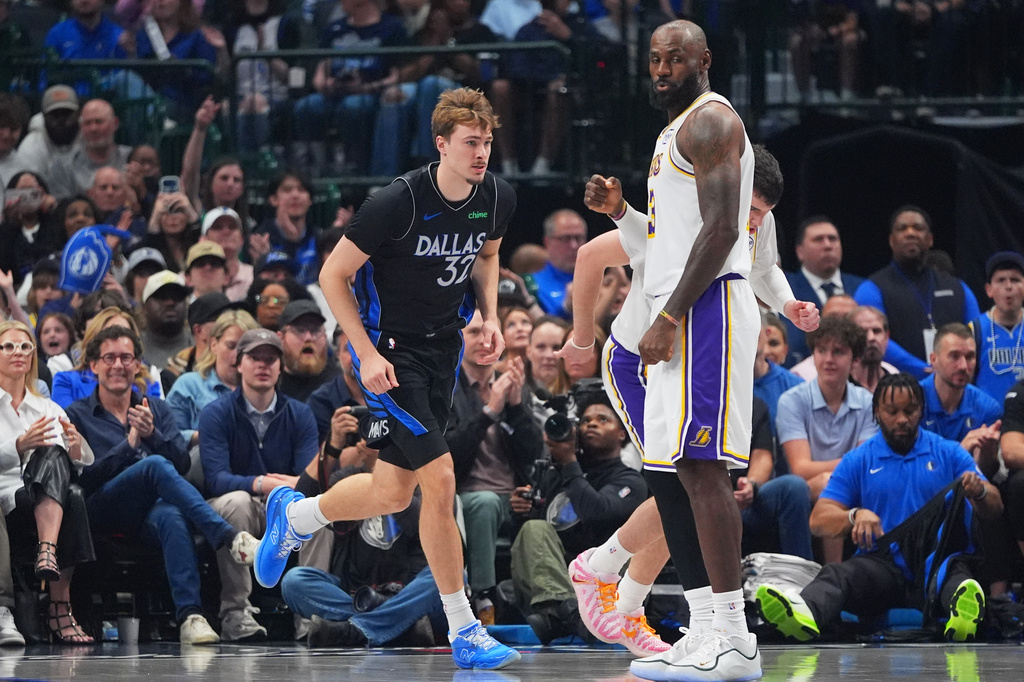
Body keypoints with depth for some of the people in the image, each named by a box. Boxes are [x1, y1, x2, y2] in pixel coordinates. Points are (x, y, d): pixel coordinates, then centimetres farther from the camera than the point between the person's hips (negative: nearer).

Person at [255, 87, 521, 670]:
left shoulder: (499, 198, -5)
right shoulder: (398, 202, -24)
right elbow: (334, 275, -14)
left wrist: (490, 316, 1)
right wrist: (368, 354, -19)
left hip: (444, 345, 7)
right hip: (390, 348, -7)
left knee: (392, 494, 13)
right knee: (440, 480, -15)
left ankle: (294, 515, 44)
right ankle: (464, 632, -7)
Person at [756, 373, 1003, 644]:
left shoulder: (949, 453, 15)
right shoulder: (858, 460, 16)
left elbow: (994, 509, 7)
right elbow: (819, 520, 8)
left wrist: (980, 492, -19)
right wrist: (855, 516, -15)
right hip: (881, 564, -1)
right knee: (837, 575, -33)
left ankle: (962, 610, -69)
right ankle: (804, 612, -68)